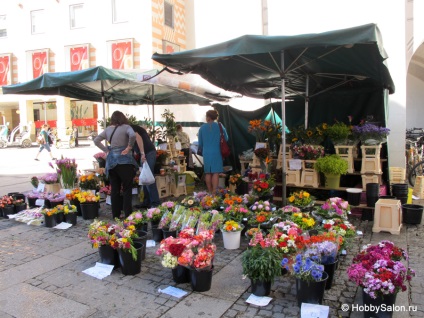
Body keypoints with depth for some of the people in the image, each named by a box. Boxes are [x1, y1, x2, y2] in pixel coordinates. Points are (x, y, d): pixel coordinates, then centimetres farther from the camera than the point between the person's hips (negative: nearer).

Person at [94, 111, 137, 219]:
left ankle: (115, 215, 17)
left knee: (114, 189, 11)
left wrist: (106, 150, 11)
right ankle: (128, 215, 3)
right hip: (124, 161, -5)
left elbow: (96, 140, 14)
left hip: (111, 161, 5)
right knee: (127, 189, 3)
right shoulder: (125, 127, -4)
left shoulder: (108, 129, 11)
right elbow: (133, 135, -23)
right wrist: (129, 147, -11)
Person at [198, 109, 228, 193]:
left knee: (208, 173, 10)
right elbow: (226, 139, 6)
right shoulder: (219, 126, -2)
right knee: (215, 173, -2)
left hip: (206, 153, 2)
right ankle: (214, 192, -7)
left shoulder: (202, 127, 1)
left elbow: (200, 143, 8)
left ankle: (210, 192, 15)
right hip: (216, 152, -2)